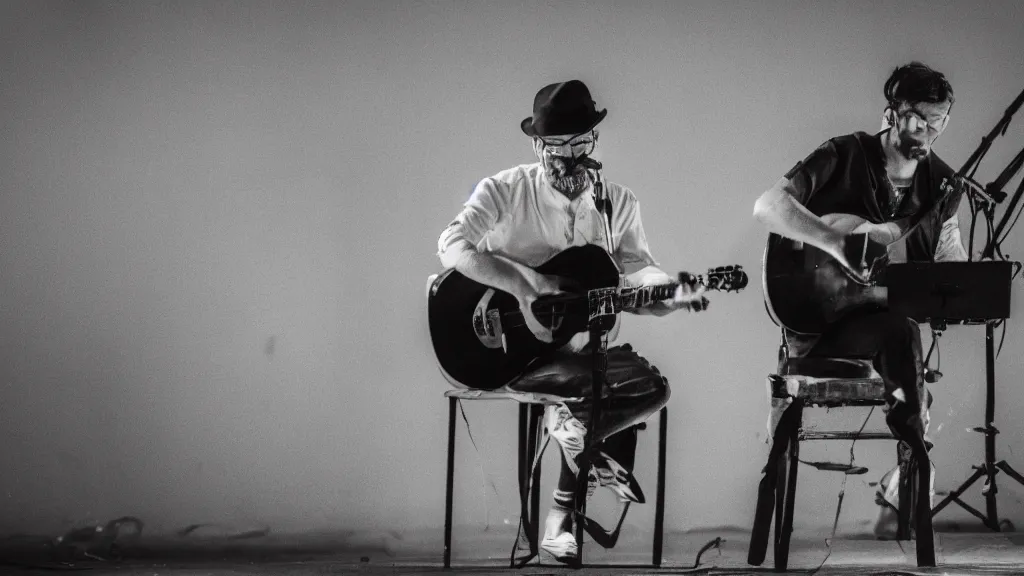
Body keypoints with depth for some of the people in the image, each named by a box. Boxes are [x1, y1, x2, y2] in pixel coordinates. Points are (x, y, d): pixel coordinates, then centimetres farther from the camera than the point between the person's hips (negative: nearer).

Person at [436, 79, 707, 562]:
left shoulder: (618, 203, 9)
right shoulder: (504, 191, -3)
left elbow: (637, 276, 5)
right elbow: (452, 246, -16)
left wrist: (673, 297, -18)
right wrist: (521, 282, -26)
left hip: (589, 350, 5)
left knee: (652, 389, -22)